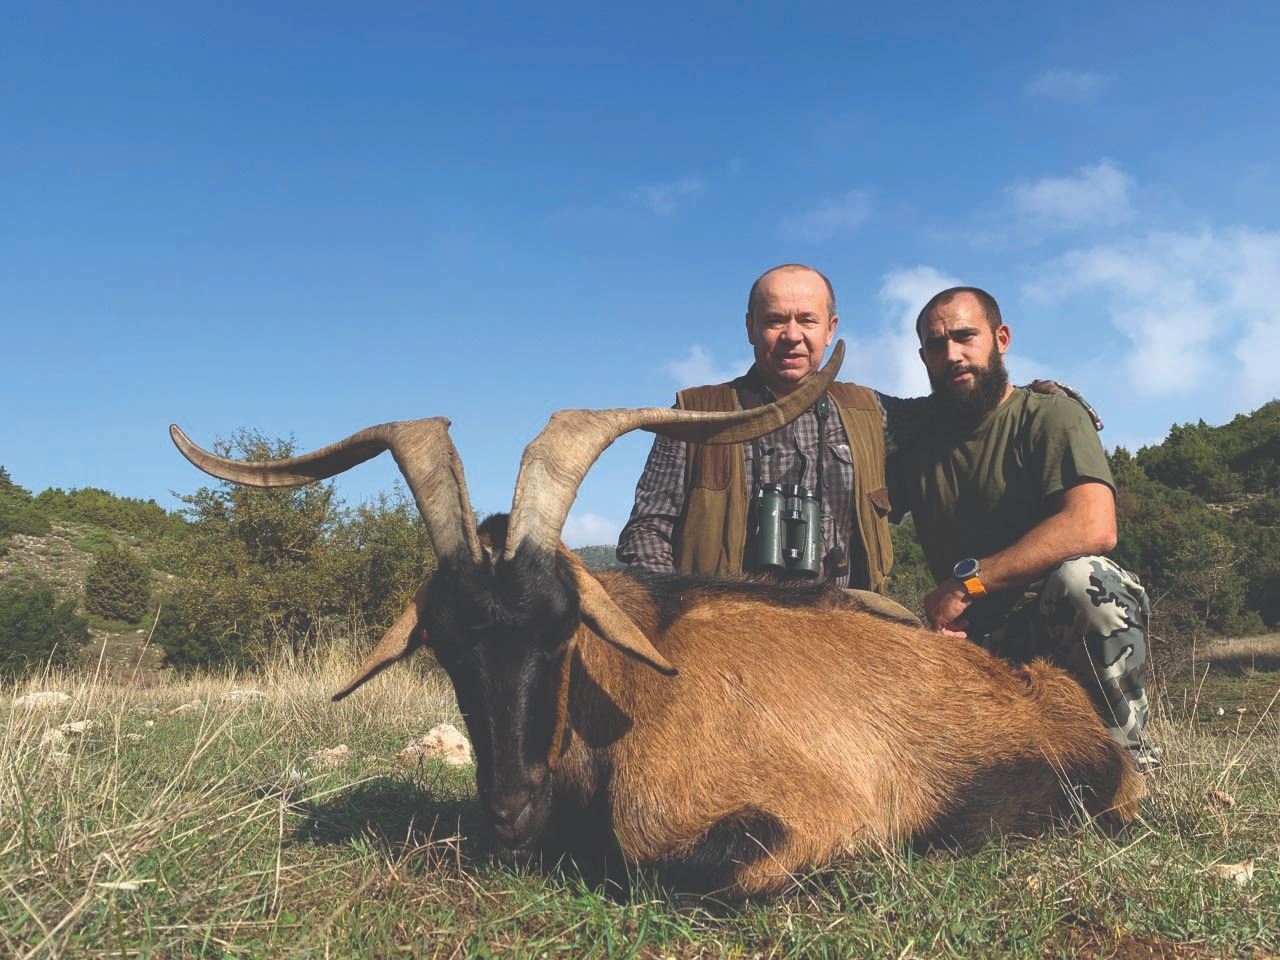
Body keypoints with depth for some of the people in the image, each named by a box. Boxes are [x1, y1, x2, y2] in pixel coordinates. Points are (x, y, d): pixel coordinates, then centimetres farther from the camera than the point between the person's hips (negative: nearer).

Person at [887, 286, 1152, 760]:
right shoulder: (915, 438, 9)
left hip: (1061, 626, -3)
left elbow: (1093, 527, -24)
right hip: (977, 645, 4)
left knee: (1083, 579, -37)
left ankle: (1126, 767, -15)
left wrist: (967, 580, -21)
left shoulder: (1050, 416, -6)